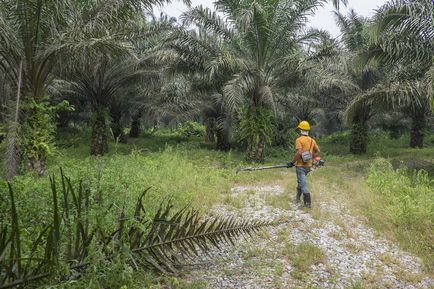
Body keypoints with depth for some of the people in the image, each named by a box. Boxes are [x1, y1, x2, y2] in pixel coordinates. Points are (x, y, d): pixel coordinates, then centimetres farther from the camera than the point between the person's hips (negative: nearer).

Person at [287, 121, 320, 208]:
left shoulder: (299, 140, -12)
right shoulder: (312, 140, 8)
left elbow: (299, 153, -22)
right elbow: (318, 152, 9)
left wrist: (292, 162, -14)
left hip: (300, 165, -7)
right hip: (308, 165, 7)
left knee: (303, 183, -4)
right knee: (300, 181, 25)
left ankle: (307, 203, -7)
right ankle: (298, 197, 34)